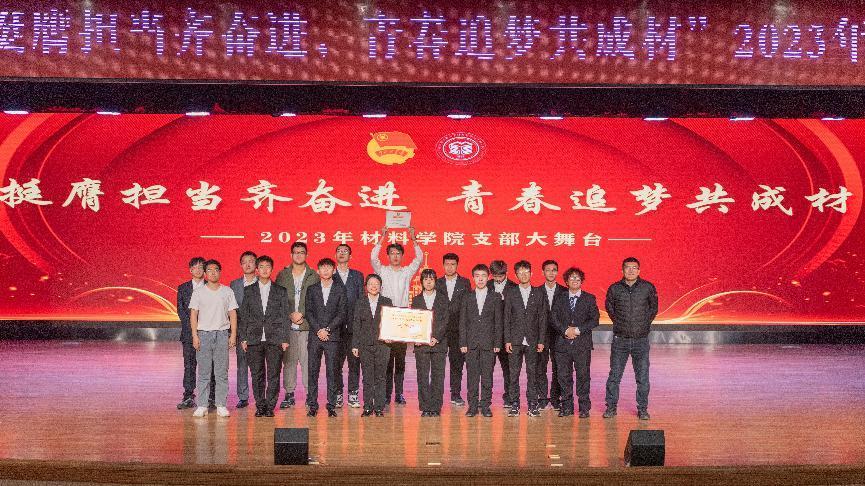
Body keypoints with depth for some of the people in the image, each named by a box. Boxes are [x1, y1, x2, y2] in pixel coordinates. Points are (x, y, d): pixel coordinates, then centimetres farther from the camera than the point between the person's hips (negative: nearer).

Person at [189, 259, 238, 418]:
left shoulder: (227, 291, 8)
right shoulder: (198, 292, 5)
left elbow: (233, 314, 7)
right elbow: (193, 315, 3)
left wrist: (233, 335, 0)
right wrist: (195, 336, -5)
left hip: (222, 333, 1)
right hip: (203, 333, -1)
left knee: (222, 372, 1)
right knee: (203, 372, 1)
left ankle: (221, 406, 5)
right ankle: (202, 406, 4)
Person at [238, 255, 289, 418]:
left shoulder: (281, 291, 8)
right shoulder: (248, 290, 9)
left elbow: (285, 317, 6)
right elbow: (243, 316, 8)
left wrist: (285, 339, -1)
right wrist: (243, 338, 1)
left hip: (275, 339, -1)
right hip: (254, 339, 1)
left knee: (273, 375, -1)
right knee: (257, 375, 4)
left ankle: (270, 406, 7)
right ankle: (260, 406, 13)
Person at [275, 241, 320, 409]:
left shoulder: (314, 276, 7)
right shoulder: (282, 275, 11)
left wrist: (302, 315, -8)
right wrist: (290, 315, -6)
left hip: (307, 325, -1)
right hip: (287, 325, 2)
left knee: (308, 361, -5)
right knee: (288, 361, 2)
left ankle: (310, 394, -1)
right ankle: (289, 394, 8)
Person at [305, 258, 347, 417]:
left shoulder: (340, 290, 7)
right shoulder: (312, 289, 11)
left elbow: (341, 314, 0)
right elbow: (309, 312, 4)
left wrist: (327, 329, -9)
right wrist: (318, 330, -8)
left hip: (332, 336, -1)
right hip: (314, 336, 1)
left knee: (332, 371, -1)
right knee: (313, 371, 0)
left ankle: (331, 405, 3)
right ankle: (312, 405, 5)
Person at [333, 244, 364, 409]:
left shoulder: (357, 276, 13)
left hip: (354, 325, 1)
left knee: (354, 361, 0)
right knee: (336, 362, 0)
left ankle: (353, 395, 5)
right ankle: (337, 395, 6)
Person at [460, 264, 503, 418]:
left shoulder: (495, 298, 6)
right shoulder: (467, 298, 9)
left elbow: (498, 322, 4)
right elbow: (462, 322, 7)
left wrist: (497, 343, -3)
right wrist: (463, 343, -1)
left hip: (488, 343, -1)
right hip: (471, 343, 1)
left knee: (487, 376, -1)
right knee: (472, 375, 2)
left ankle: (485, 405, 6)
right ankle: (472, 406, 7)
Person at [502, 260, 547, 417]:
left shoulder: (539, 293, 7)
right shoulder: (510, 293, 5)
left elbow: (542, 318, 5)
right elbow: (506, 317, 3)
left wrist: (541, 340, -1)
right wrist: (507, 340, -4)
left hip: (532, 341, 0)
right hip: (515, 340, 0)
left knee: (532, 373, 2)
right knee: (514, 373, 1)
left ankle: (532, 405, 7)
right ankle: (514, 405, 8)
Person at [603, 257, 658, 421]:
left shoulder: (648, 288, -1)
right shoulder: (614, 289, 0)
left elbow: (654, 308, 14)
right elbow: (609, 307, 18)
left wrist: (645, 323, 10)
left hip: (641, 339, 0)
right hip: (620, 339, 0)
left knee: (642, 376, 3)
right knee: (614, 375, 3)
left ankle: (642, 409, 13)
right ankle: (611, 407, 14)